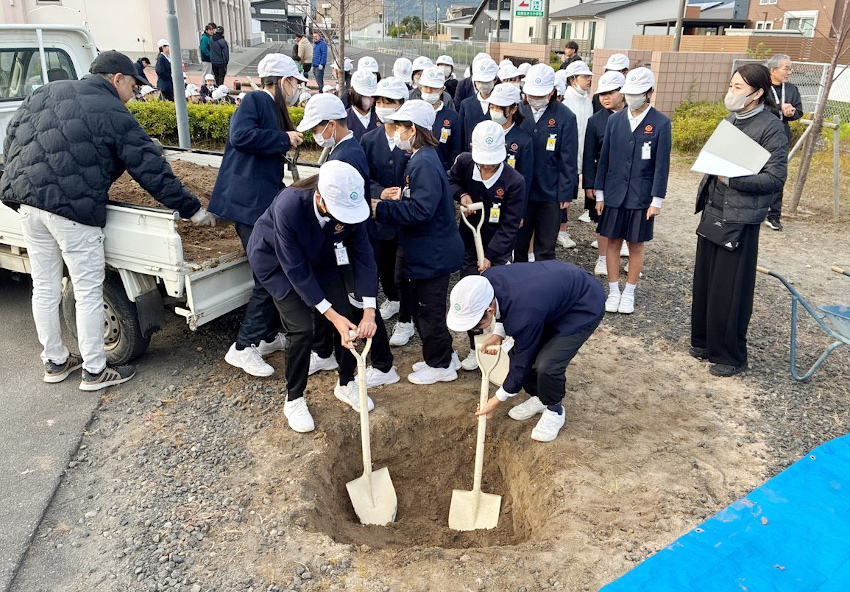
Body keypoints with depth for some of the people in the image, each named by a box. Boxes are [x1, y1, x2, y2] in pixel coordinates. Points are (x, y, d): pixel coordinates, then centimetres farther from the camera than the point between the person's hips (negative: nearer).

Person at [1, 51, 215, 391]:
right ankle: (94, 371, 13)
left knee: (44, 288, 16)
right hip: (72, 209, -7)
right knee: (89, 293, 3)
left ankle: (55, 362, 29)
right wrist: (192, 209, -1)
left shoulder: (45, 93, 16)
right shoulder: (114, 115, -4)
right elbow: (152, 171, -6)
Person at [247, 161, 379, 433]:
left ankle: (346, 385, 23)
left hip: (318, 257, 5)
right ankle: (294, 400, 10)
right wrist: (331, 315, -31)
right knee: (302, 329, -14)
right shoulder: (289, 207, -40)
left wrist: (369, 310, -25)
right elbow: (295, 268, -32)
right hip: (276, 260, -4)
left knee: (347, 318, -1)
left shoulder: (349, 206, -28)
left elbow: (362, 254, -19)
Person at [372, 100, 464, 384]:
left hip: (432, 254, -10)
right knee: (424, 309, 20)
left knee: (429, 310, 4)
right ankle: (441, 356, 34)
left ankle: (441, 365, 20)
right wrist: (400, 199, 4)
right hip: (428, 251, 10)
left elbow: (420, 210, -30)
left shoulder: (424, 164, -23)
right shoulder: (421, 158, 10)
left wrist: (380, 208, -27)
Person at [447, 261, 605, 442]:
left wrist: (496, 400, -9)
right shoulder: (486, 280, -19)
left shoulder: (523, 317, -40)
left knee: (547, 365, -21)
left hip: (586, 306, -8)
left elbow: (522, 363, -22)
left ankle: (555, 410, 9)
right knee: (518, 350, 0)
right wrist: (498, 334, -6)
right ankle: (538, 397, 25)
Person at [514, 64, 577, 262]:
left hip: (550, 194, -3)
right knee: (519, 243, 15)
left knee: (545, 250, 8)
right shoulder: (520, 112, 1)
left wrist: (566, 194, -7)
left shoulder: (565, 118, -8)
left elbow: (568, 160, -6)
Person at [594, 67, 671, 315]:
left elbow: (662, 164, -5)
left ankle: (629, 293, 20)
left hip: (642, 197, -2)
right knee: (613, 242, 7)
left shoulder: (661, 123, -5)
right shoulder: (614, 120, 3)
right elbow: (604, 158, 6)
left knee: (637, 245, 7)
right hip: (614, 194, 2)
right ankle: (613, 291, 20)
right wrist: (599, 193, 5)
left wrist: (657, 200, -8)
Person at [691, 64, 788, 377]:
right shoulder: (731, 120, 10)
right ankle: (704, 341, 30)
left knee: (729, 290, 1)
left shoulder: (772, 127, -12)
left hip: (739, 219, -7)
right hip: (713, 213, 7)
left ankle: (729, 356, 16)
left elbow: (776, 178, -14)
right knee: (704, 280, 14)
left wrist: (733, 179, -24)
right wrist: (707, 188, 14)